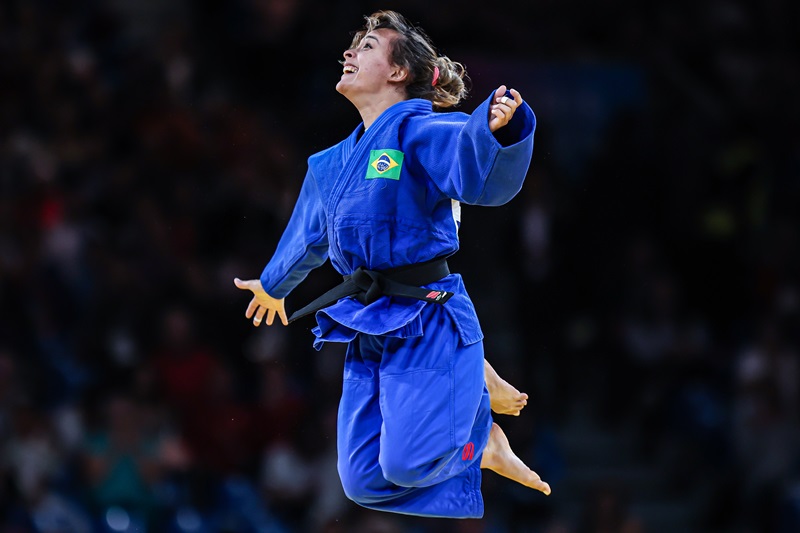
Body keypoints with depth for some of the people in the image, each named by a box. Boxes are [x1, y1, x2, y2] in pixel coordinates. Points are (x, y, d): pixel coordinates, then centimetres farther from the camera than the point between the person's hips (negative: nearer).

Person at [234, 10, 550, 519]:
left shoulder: (424, 133, -10)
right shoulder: (333, 164, 13)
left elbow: (485, 175, -30)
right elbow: (310, 235, 32)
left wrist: (498, 129, -52)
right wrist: (274, 285, 48)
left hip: (428, 328, -7)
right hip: (369, 335, 7)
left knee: (408, 465, -19)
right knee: (365, 481, 3)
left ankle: (481, 395, 13)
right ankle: (480, 446, 27)